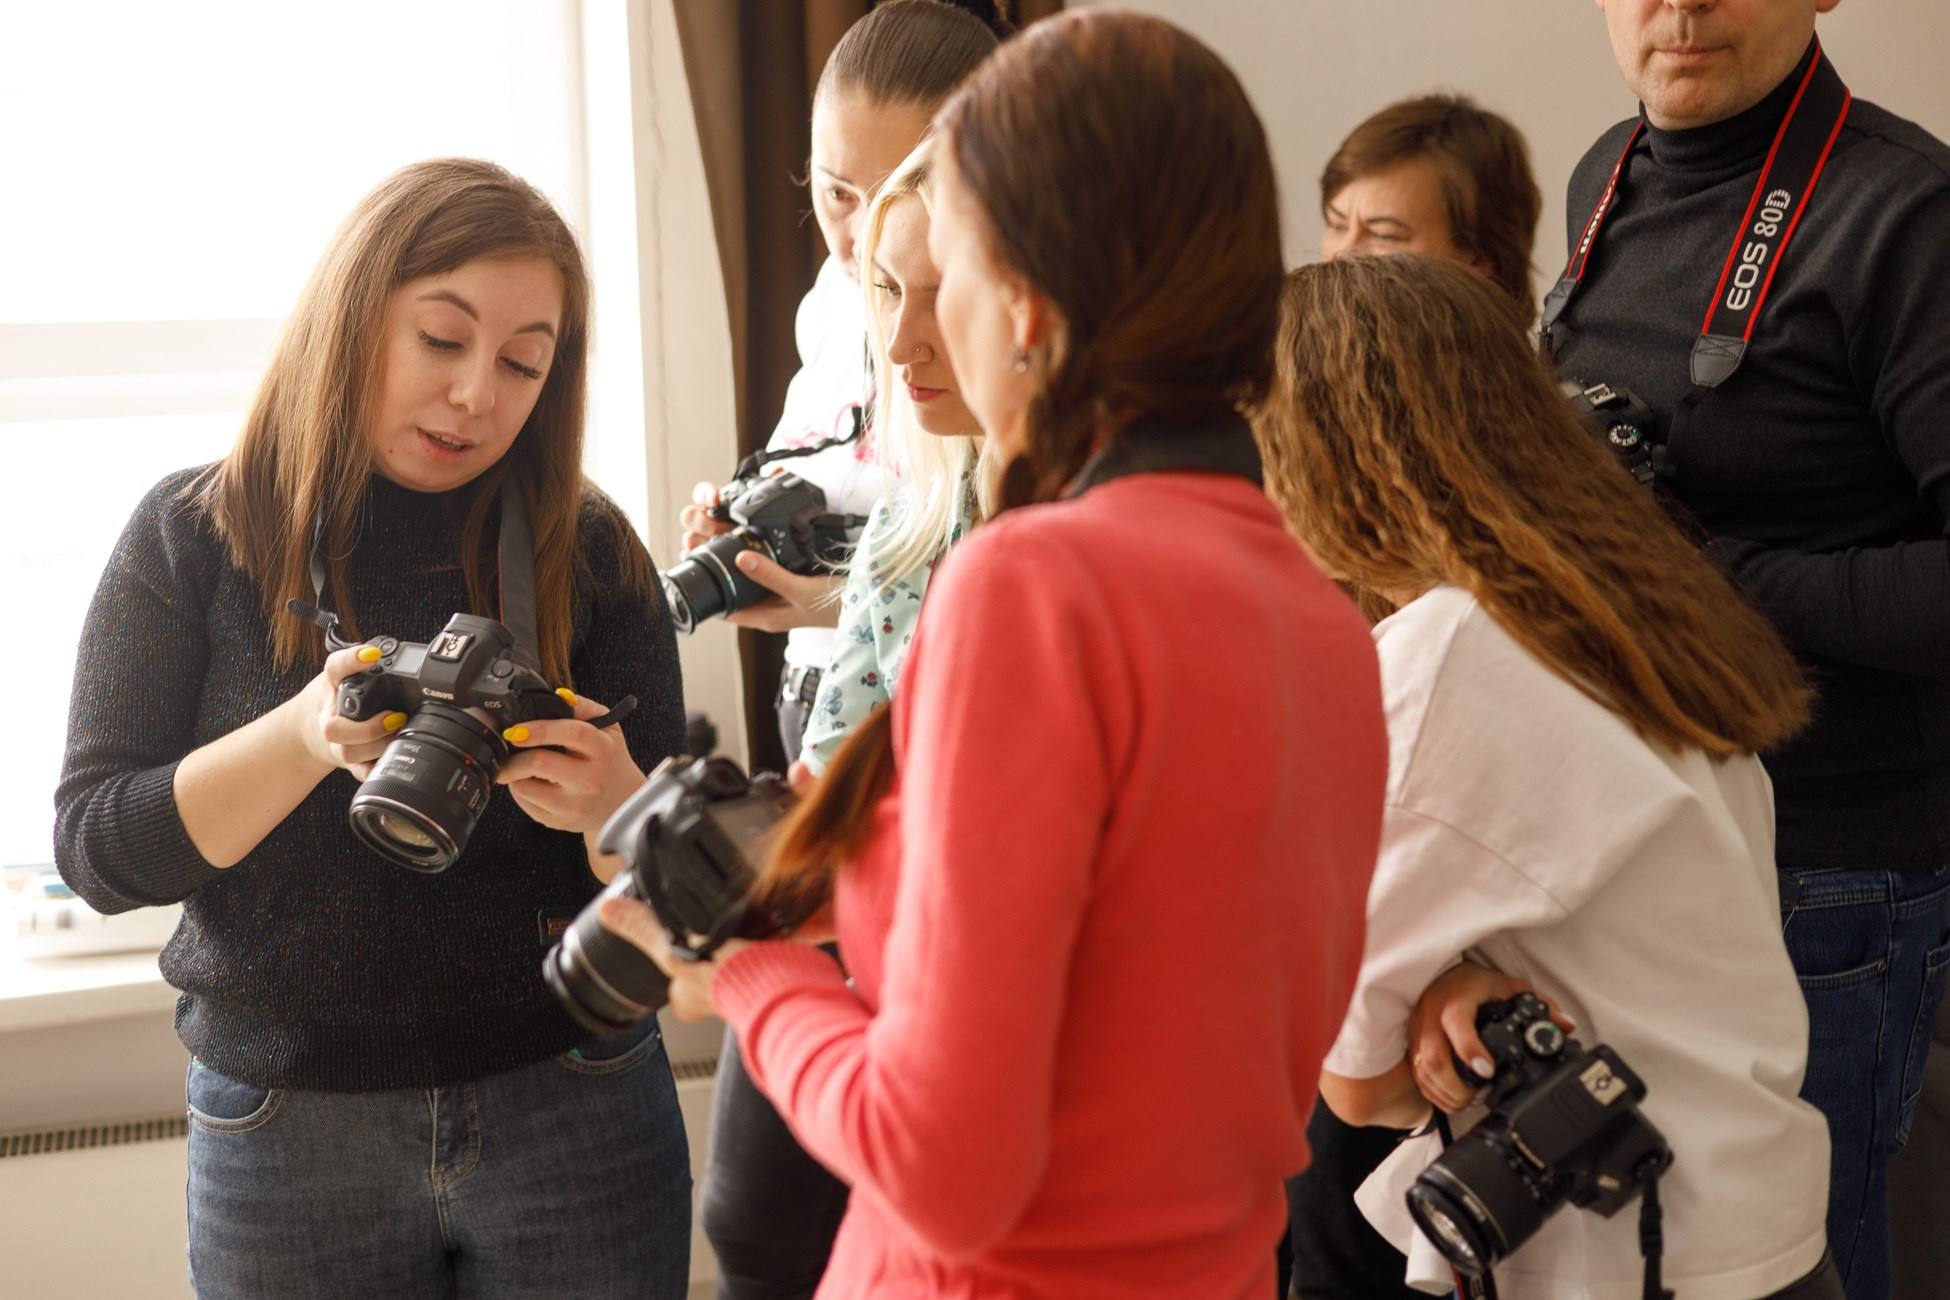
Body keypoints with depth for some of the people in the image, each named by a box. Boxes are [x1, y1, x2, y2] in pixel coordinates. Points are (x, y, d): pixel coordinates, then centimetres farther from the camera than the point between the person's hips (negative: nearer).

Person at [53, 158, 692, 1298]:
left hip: (575, 1113, 1)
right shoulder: (195, 536, -2)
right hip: (285, 1137, 0)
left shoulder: (587, 549, -1)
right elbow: (96, 850, -8)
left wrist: (609, 804, -25)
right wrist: (305, 738, -24)